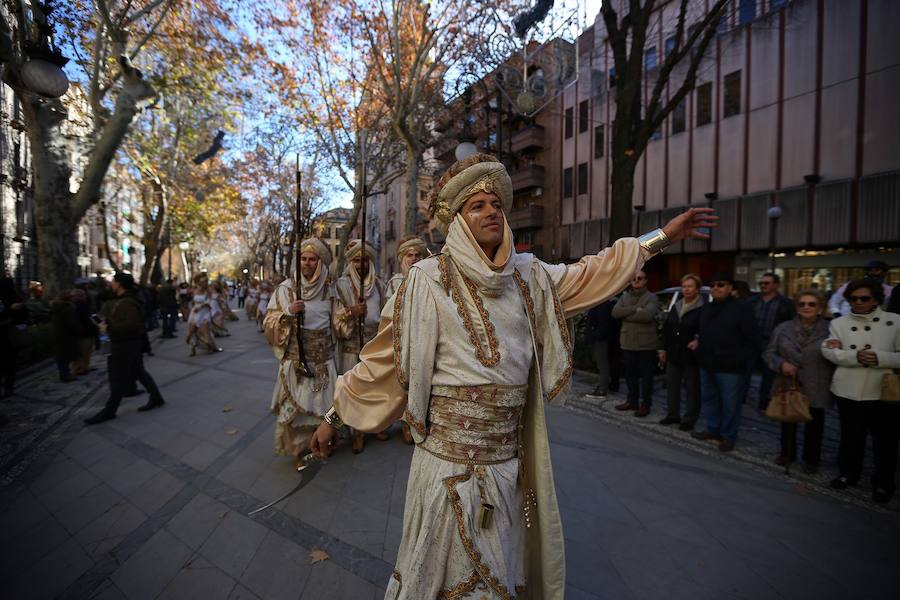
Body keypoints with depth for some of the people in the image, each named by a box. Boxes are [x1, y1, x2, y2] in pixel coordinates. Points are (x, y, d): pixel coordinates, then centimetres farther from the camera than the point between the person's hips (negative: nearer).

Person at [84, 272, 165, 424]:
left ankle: (109, 411, 11)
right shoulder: (123, 300, 12)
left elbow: (132, 324, -30)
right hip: (129, 343, 10)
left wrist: (110, 327, -26)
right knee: (138, 371, 15)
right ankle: (156, 397, 21)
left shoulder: (127, 303, -22)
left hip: (125, 344, -10)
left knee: (119, 378, 0)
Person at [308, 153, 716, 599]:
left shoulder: (529, 276, 3)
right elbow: (382, 359, -8)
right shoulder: (429, 280, -12)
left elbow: (590, 274, 13)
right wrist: (334, 417, -3)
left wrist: (663, 236, 15)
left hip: (510, 457, 5)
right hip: (451, 458, -4)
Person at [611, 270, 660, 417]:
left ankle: (645, 404, 17)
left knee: (646, 375, 5)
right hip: (628, 343, 5)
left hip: (646, 344, -5)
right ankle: (632, 401, 28)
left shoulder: (652, 298, -4)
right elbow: (615, 312, -5)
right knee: (630, 374, 14)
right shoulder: (625, 297, 12)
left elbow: (647, 315, -22)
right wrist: (635, 309, -15)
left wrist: (626, 314, -12)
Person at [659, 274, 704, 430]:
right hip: (673, 354, 7)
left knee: (692, 388, 6)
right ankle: (672, 415, 26)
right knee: (672, 385, 13)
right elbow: (666, 329, 13)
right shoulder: (675, 307, 10)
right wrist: (664, 349, 11)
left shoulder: (703, 309, -11)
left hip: (691, 356, -6)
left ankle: (689, 419, 18)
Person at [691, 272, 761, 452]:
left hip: (730, 367, -7)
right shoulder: (706, 308, 13)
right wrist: (699, 342, 9)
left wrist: (741, 359, -13)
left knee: (730, 404, 3)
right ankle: (713, 429, 31)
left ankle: (728, 436, 18)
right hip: (707, 364, 7)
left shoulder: (741, 308, -9)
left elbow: (753, 339, -10)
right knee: (708, 399, 16)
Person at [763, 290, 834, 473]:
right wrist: (781, 364, -12)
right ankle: (787, 453, 34)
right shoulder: (783, 328, 1)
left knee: (814, 426, 13)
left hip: (816, 389, -2)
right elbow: (768, 353, 2)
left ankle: (811, 459, 33)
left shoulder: (830, 330, -5)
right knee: (788, 422, 15)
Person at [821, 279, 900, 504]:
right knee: (851, 436, 16)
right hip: (848, 391, 1)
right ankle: (848, 472, 34)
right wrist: (855, 356, -21)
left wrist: (880, 358, -21)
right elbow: (829, 351, -6)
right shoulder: (839, 323, 3)